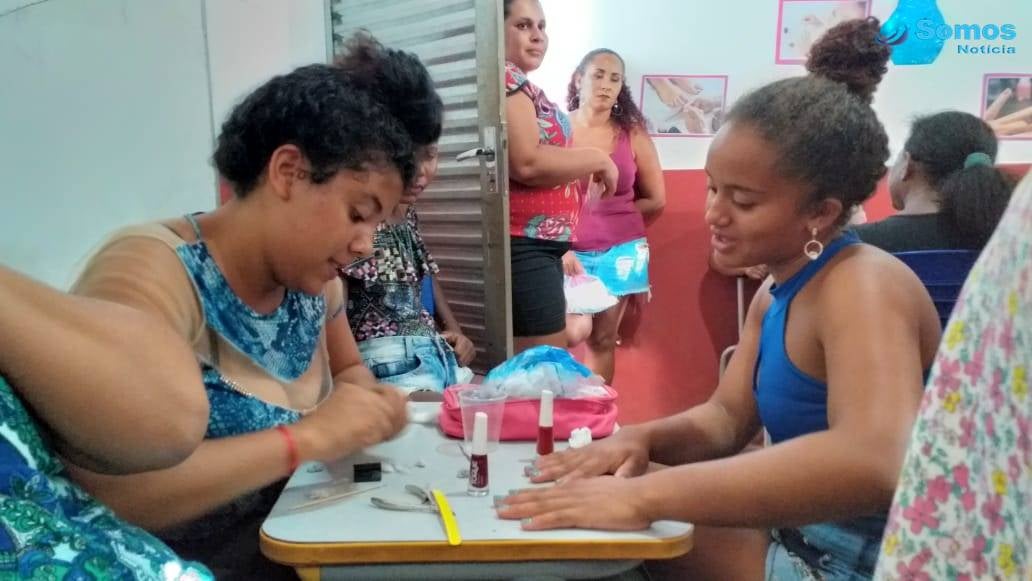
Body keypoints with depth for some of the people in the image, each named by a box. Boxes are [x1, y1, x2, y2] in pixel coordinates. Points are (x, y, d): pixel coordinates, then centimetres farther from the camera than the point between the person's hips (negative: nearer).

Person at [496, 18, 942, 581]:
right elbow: (728, 417, 4)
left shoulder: (863, 285, -25)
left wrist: (642, 495, -42)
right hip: (800, 536, 8)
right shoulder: (775, 292, 4)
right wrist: (641, 439, -18)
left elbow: (875, 464, -42)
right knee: (598, 535, 6)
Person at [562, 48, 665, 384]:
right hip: (567, 252, -2)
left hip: (619, 252, 2)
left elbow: (656, 200, 10)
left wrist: (614, 219, 6)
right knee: (574, 332, -11)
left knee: (603, 339, 7)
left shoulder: (632, 134, 4)